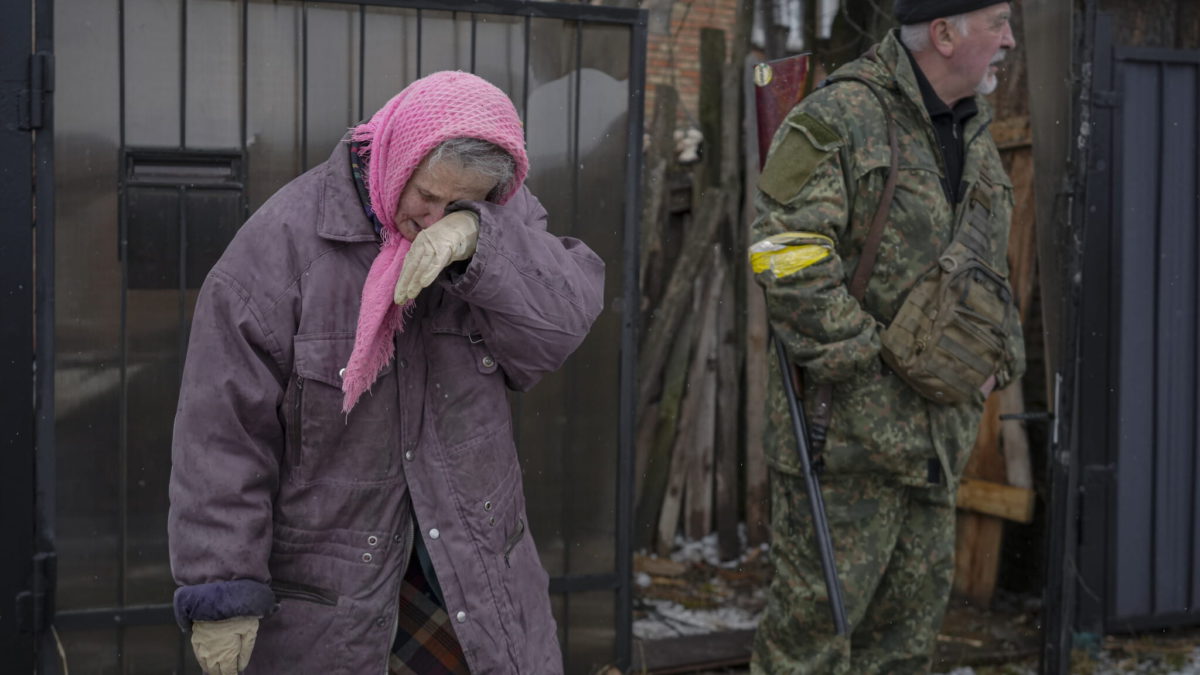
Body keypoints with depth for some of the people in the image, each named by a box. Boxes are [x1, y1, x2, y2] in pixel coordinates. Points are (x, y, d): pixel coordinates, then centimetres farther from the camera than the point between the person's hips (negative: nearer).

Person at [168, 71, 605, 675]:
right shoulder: (282, 241, -14)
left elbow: (566, 318, -16)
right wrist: (221, 593, -13)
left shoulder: (499, 221, -1)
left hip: (474, 550, 4)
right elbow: (224, 427, -13)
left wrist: (477, 240, -30)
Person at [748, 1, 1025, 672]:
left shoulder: (976, 138, 16)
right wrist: (862, 362, -18)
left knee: (910, 620, 15)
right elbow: (788, 259, -19)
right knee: (816, 615, -3)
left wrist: (996, 356, 10)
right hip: (846, 424, -8)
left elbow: (992, 270, 25)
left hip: (938, 432, 8)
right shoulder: (840, 120, -12)